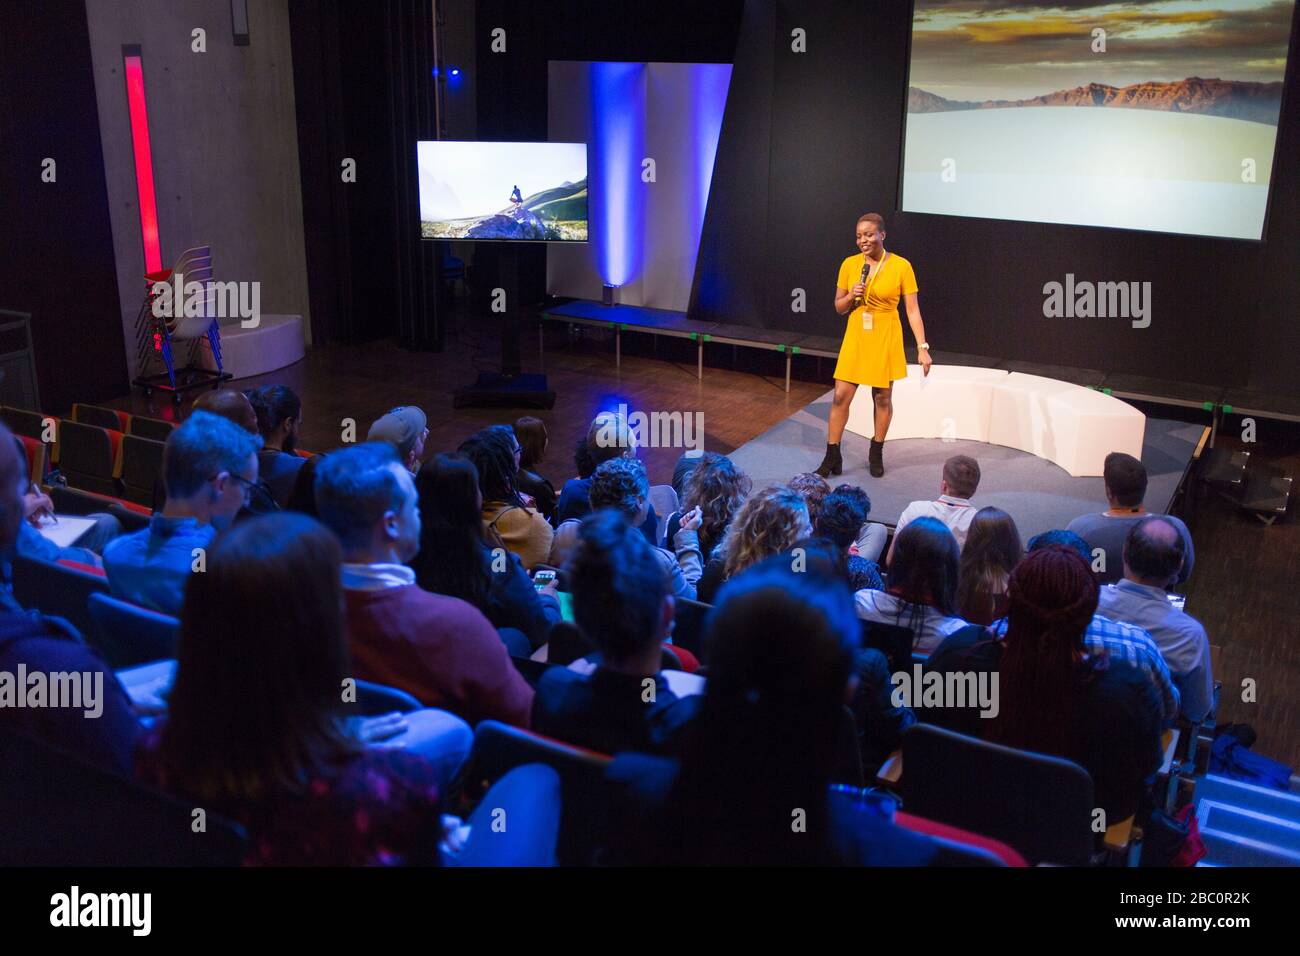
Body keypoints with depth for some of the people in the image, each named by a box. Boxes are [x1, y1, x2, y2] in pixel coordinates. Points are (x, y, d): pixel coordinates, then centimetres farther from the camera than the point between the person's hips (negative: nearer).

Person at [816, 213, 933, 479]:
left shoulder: (901, 266, -8)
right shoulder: (849, 264, 0)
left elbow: (913, 310, -6)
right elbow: (839, 307, 9)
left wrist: (922, 347, -11)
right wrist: (851, 296, -13)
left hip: (885, 340, -2)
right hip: (855, 338, 2)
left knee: (883, 398, 8)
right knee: (841, 396, -2)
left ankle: (876, 455, 25)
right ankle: (832, 458, 7)